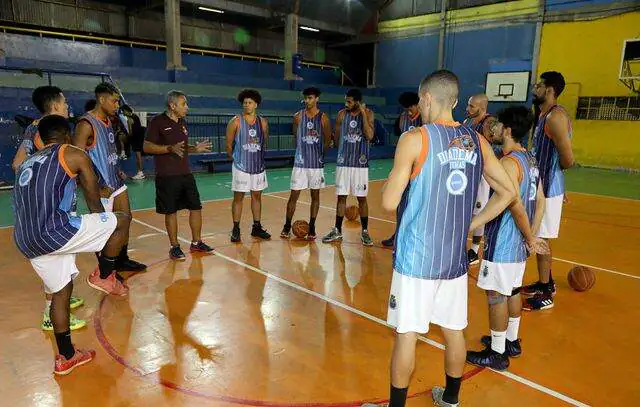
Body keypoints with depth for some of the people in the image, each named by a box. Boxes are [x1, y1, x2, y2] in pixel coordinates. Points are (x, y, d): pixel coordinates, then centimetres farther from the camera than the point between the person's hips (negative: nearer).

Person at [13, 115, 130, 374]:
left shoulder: (27, 164, 27)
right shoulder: (74, 155, 6)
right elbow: (94, 198, 11)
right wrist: (100, 222, 30)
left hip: (25, 242, 8)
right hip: (54, 231, -8)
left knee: (60, 292, 22)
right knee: (121, 221, 7)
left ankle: (66, 357, 31)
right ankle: (104, 277, 19)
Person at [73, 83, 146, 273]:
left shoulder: (108, 120, 10)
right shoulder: (86, 124, -18)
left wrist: (117, 171, 14)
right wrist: (95, 189, -23)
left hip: (117, 183, 9)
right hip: (102, 188, -9)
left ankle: (122, 260, 32)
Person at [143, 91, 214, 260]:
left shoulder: (182, 123, 13)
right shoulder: (157, 122, -9)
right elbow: (147, 147, -13)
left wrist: (195, 148, 5)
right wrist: (170, 148, -24)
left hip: (186, 174, 7)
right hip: (167, 177, -7)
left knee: (196, 207, 8)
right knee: (171, 211, 2)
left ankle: (196, 242, 21)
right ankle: (174, 247, 15)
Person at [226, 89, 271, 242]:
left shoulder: (263, 122, 2)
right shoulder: (235, 122, -8)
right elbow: (229, 145, -1)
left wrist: (258, 156, 12)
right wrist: (236, 158, 6)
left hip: (258, 166, 4)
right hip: (241, 166, -4)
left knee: (257, 196, 11)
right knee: (238, 197, 2)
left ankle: (257, 227, 22)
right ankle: (236, 229, 11)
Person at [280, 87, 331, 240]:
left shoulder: (323, 118, -2)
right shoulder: (298, 116, 1)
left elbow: (327, 140, 6)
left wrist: (318, 152, 9)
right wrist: (304, 150, 11)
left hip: (317, 163, 0)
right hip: (300, 162, 0)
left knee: (315, 195, 7)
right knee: (294, 195, 1)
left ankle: (311, 227, 18)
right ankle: (287, 227, 13)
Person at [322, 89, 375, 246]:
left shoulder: (368, 114, -3)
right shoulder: (342, 114, 3)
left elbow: (369, 136, -17)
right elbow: (336, 137, 12)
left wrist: (363, 113, -17)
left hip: (360, 162, -2)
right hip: (343, 162, 2)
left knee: (362, 198, 4)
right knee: (341, 197, 7)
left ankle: (365, 232, 15)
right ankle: (337, 231, 17)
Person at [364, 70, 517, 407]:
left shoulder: (415, 139, -12)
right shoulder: (477, 141, 5)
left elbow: (389, 203, -13)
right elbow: (507, 192, 10)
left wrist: (392, 180, 7)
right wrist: (473, 223, 13)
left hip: (417, 256, -6)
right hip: (455, 256, 6)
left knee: (406, 333, 6)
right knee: (453, 330, 19)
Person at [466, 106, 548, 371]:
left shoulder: (508, 163, -20)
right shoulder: (530, 159, 9)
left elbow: (517, 207, -24)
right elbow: (540, 202, 11)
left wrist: (530, 239, -12)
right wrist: (532, 236, 12)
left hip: (504, 241, -9)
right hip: (520, 240, 10)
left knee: (496, 295, 2)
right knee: (512, 290, 20)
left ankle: (497, 354, 14)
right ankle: (511, 341, 36)